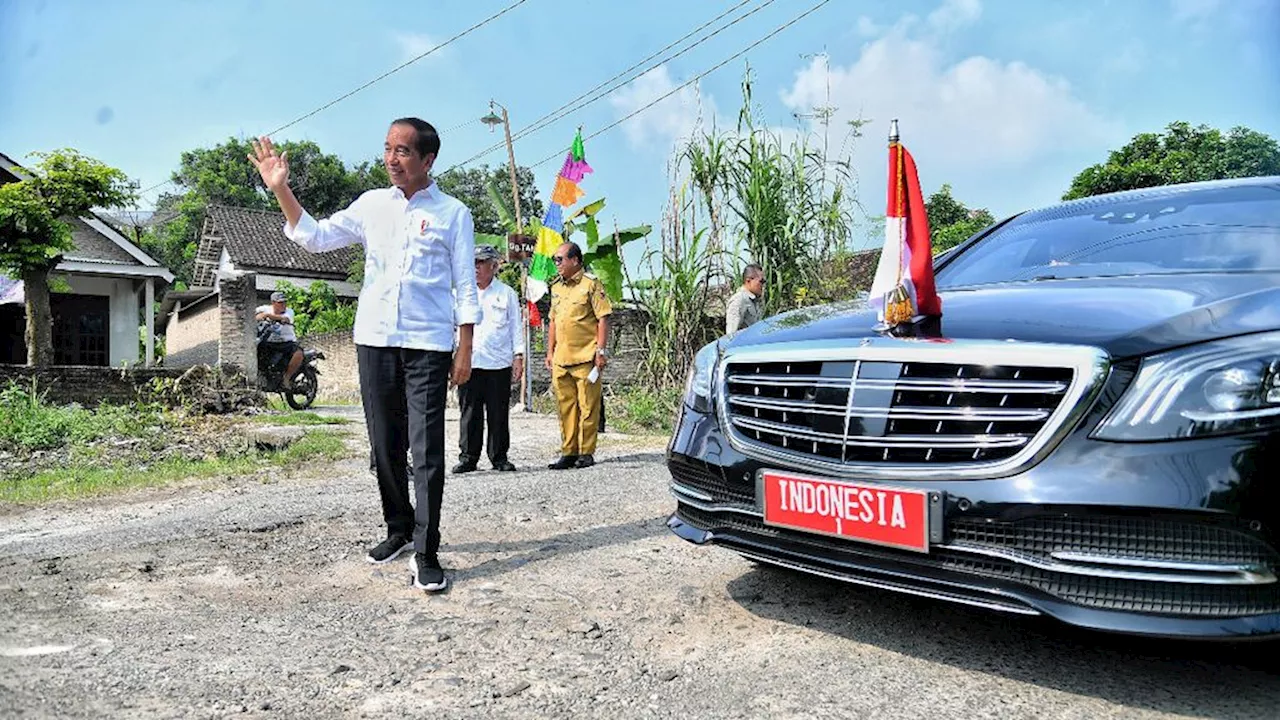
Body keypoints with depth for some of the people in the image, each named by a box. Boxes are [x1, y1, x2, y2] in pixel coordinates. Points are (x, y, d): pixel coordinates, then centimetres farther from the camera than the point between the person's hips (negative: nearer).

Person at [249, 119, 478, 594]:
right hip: (374, 340, 4)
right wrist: (281, 190, 2)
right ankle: (399, 529, 29)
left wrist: (466, 349, -4)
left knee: (427, 451, -8)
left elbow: (465, 286, 1)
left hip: (428, 344, -4)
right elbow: (316, 237, 12)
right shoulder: (371, 204, 11)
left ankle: (426, 553, -3)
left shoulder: (452, 213, 2)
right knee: (385, 446, 11)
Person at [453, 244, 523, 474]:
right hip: (469, 362, 1)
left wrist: (518, 356, 3)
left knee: (499, 414, 3)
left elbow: (516, 326, 10)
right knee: (470, 413, 2)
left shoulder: (506, 293, 10)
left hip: (499, 363, -1)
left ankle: (499, 457, 12)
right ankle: (468, 457, 10)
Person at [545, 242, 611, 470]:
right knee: (565, 406, 9)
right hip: (561, 359, 7)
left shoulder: (591, 284, -3)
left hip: (585, 357, -7)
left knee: (587, 407, -1)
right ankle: (568, 452, 16)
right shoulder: (557, 288, 18)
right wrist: (550, 352, 17)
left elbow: (603, 319, -7)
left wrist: (601, 351, -12)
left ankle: (586, 453, 6)